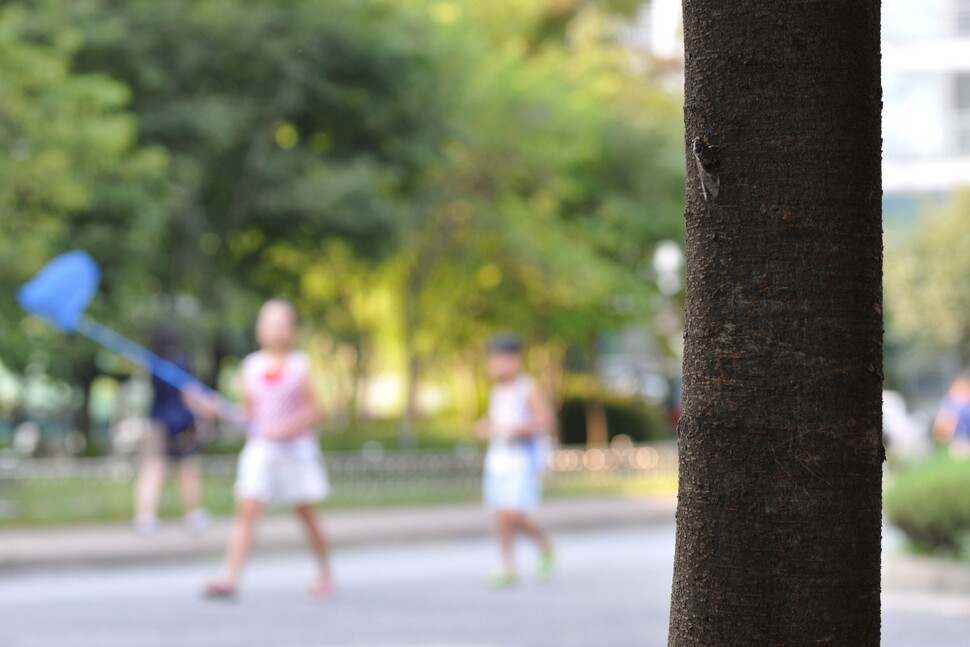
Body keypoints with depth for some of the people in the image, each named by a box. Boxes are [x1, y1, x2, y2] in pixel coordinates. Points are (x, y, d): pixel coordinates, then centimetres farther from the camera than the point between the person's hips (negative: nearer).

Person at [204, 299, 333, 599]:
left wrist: (287, 428, -19)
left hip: (296, 447, -2)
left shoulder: (300, 365, -4)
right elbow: (247, 407, 12)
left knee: (306, 515, 9)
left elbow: (315, 410, -5)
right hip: (260, 448, 2)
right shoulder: (251, 366, 5)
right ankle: (230, 577, -20)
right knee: (247, 509, -12)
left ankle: (325, 574, 26)